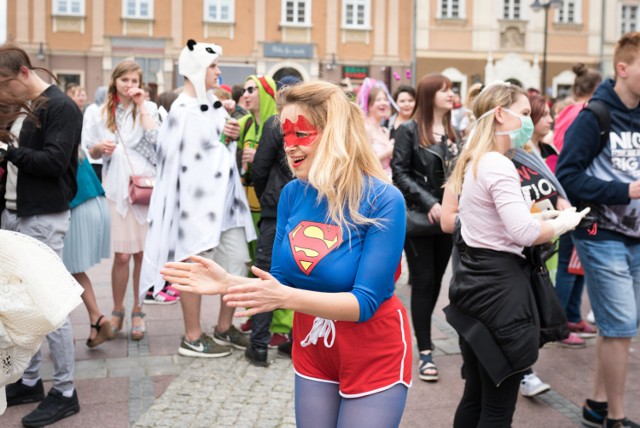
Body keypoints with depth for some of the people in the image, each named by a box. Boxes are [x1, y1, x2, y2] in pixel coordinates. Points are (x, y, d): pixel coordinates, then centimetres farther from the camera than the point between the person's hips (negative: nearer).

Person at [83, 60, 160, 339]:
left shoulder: (149, 109, 6)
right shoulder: (101, 114, 9)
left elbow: (155, 138, -12)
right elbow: (92, 153, 13)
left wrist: (141, 105, -8)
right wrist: (100, 147, -8)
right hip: (116, 189, 0)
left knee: (142, 253, 2)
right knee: (122, 255, -3)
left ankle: (138, 310, 15)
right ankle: (117, 310, 14)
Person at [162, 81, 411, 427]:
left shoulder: (383, 201, -21)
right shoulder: (292, 194, -5)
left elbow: (365, 302, -25)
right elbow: (280, 283, -1)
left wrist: (286, 297, -36)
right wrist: (227, 282, -19)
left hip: (374, 354, -5)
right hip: (311, 349, 5)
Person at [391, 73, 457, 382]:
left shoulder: (453, 133, 13)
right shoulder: (409, 131, -4)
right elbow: (399, 173, -10)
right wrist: (429, 202, -19)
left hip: (447, 218, 5)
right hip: (418, 217, -5)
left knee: (436, 281, 10)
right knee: (423, 282, -3)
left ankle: (420, 332, 27)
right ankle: (425, 351, 2)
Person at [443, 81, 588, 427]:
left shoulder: (473, 162, 14)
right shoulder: (499, 165, -17)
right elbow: (523, 233, -24)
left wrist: (540, 215, 12)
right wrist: (562, 224, -7)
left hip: (474, 279, 10)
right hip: (498, 283, -10)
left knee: (475, 396, 18)